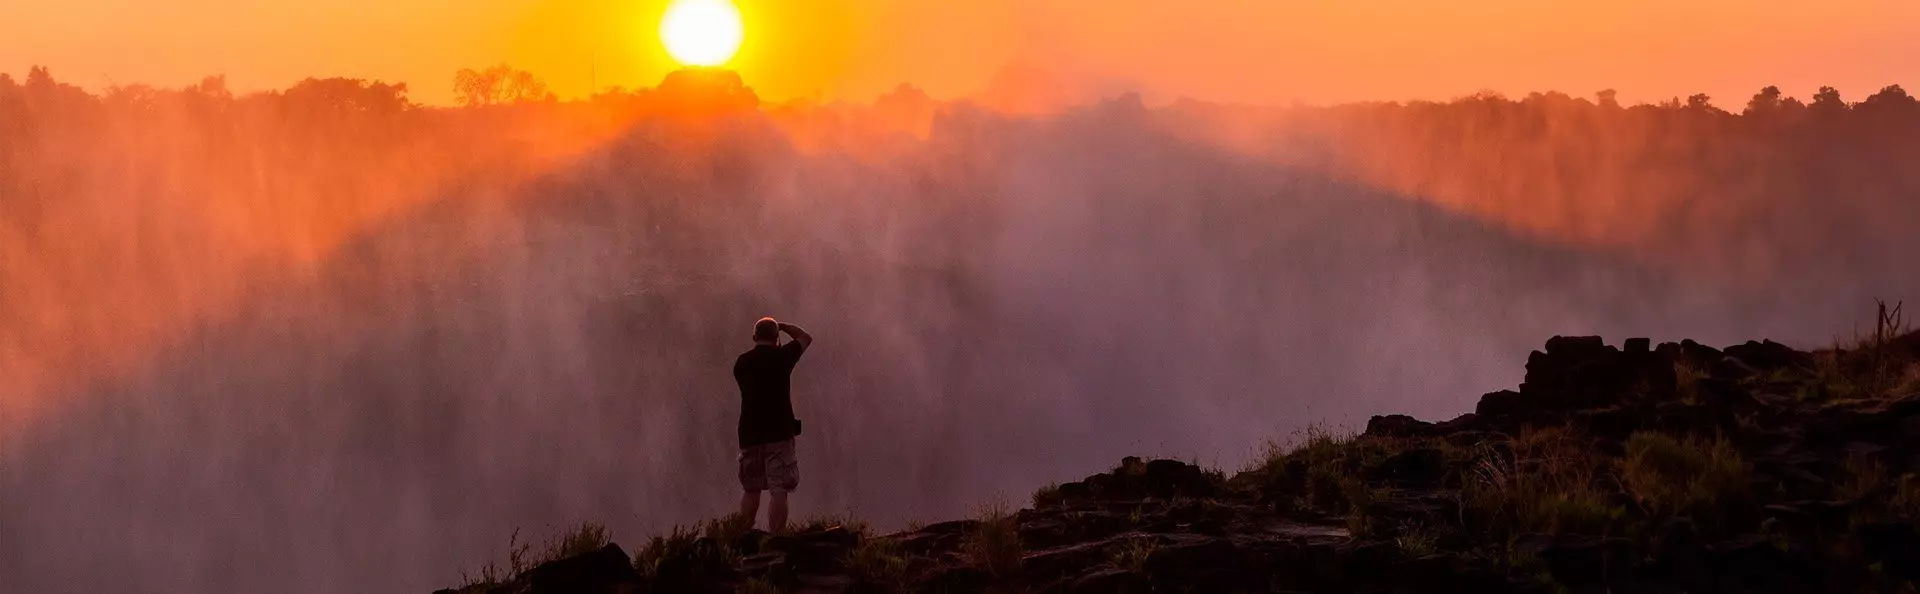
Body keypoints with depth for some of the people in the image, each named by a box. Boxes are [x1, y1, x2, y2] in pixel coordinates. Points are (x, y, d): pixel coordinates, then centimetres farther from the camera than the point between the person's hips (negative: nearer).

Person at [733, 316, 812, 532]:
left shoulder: (742, 362, 5)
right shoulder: (781, 356, -5)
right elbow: (805, 338, 12)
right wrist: (782, 326, 20)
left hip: (749, 434, 4)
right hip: (779, 433, -4)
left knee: (750, 490, 15)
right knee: (779, 491, -7)